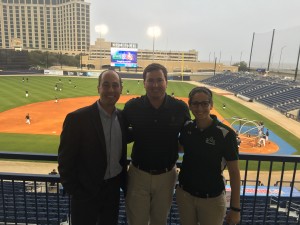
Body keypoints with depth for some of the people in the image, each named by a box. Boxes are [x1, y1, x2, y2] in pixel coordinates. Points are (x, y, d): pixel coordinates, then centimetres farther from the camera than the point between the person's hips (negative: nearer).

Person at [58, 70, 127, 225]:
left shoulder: (122, 117, -1)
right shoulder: (77, 118, -18)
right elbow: (65, 160, -13)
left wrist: (123, 183, 8)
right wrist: (74, 191, -10)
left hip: (114, 188, 5)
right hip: (86, 192, -5)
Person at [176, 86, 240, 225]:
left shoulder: (225, 134, -19)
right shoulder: (187, 127, -7)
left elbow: (234, 173, -12)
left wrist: (235, 208, -10)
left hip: (212, 199, -3)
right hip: (184, 193, 4)